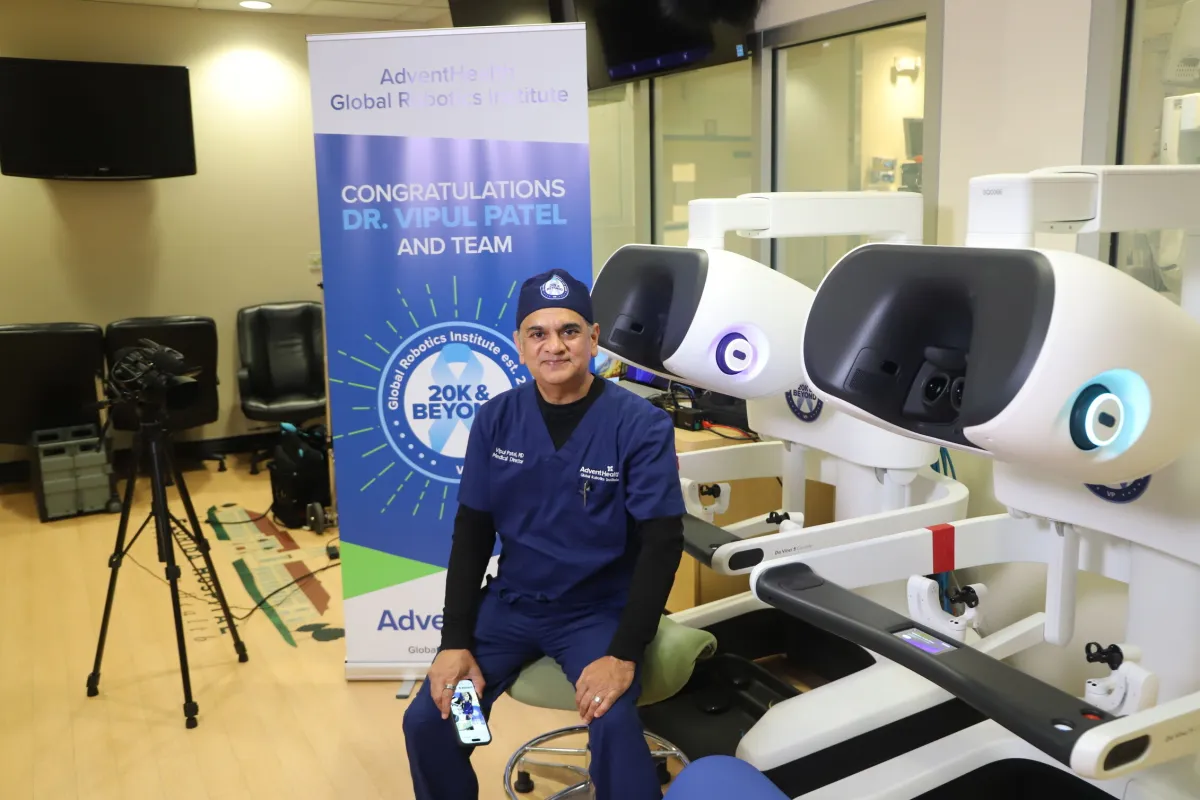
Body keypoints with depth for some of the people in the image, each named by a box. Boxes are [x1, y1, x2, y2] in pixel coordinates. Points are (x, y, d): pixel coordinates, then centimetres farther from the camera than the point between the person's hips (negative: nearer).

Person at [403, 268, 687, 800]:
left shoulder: (641, 425, -13)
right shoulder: (496, 419, -2)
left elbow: (662, 544, -13)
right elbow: (471, 534, 2)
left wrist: (624, 654, -21)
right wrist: (455, 641, -5)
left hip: (599, 609, -3)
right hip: (511, 602, 4)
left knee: (613, 725, -29)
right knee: (427, 721, -9)